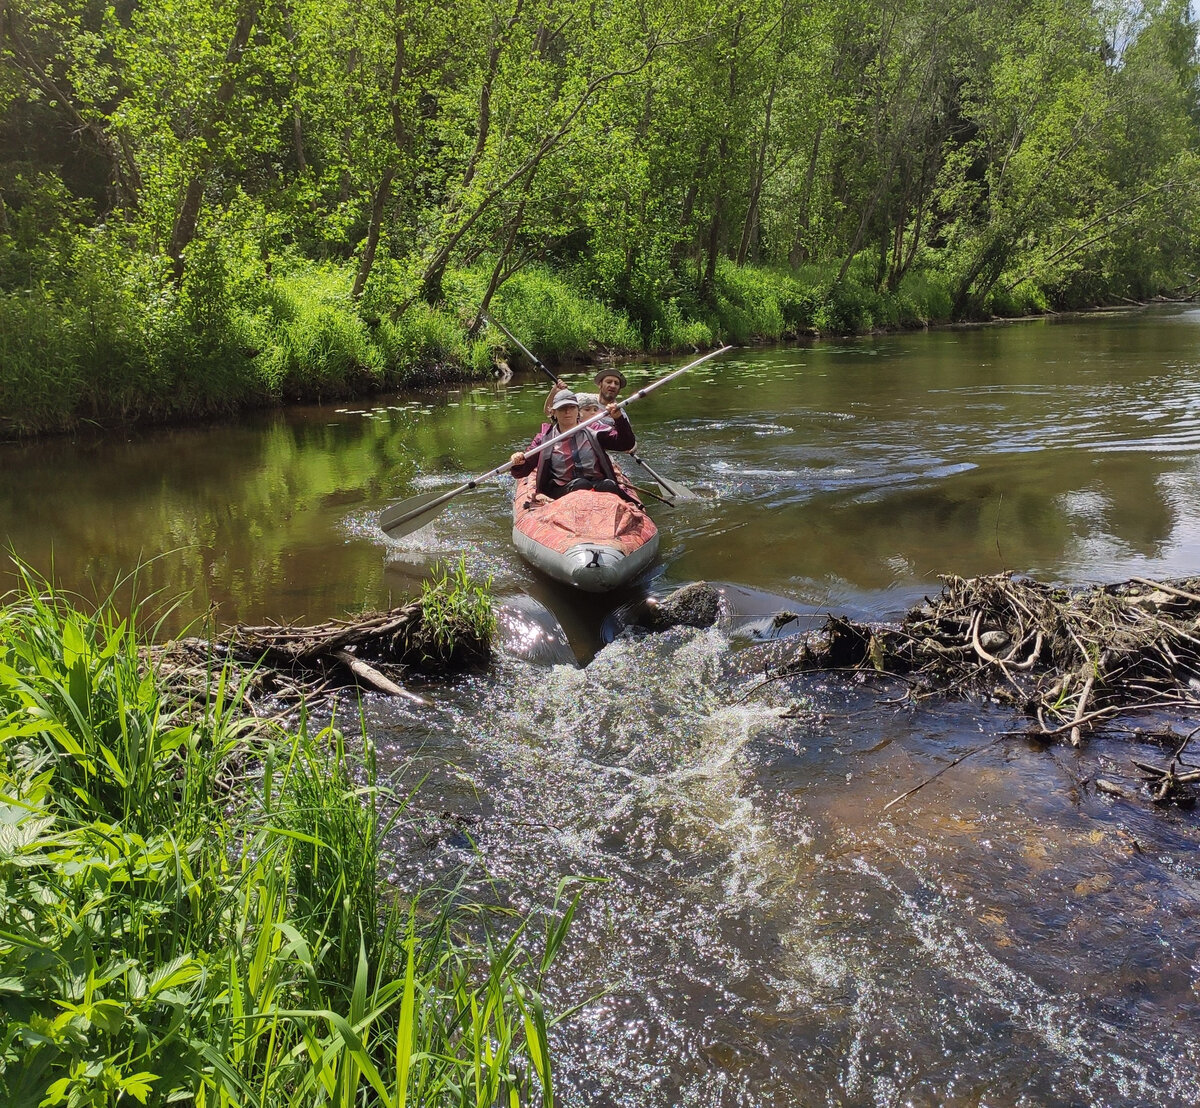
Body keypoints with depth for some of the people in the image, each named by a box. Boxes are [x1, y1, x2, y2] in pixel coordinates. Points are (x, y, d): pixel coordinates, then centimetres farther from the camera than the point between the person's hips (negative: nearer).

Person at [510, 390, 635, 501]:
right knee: (581, 484, -34)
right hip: (562, 489, -1)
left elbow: (627, 444, 8)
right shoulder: (544, 438, 14)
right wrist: (518, 462, -14)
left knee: (608, 485, -32)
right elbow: (521, 472, 10)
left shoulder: (593, 432, 16)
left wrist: (618, 418, -7)